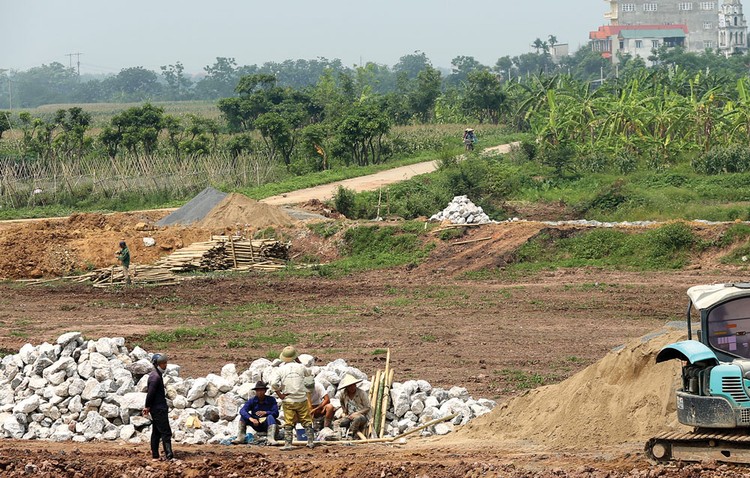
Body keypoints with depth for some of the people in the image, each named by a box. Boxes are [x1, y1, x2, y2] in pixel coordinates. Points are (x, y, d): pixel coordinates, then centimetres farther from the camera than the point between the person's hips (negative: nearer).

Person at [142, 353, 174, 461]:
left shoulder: (156, 375, 15)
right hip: (159, 409, -10)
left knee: (156, 432, 13)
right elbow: (150, 393, -20)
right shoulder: (156, 377, -17)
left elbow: (149, 392, 21)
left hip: (156, 409, 10)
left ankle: (155, 455, 17)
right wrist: (148, 407, -11)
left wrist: (147, 407, 19)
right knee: (166, 432, -11)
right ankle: (169, 455, -14)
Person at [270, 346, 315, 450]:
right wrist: (298, 361, 20)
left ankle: (288, 444, 0)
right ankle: (310, 442, 14)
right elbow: (308, 373, 20)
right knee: (307, 421, 12)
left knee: (288, 423, 5)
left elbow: (274, 384, -14)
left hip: (288, 401, -1)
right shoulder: (300, 367, -4)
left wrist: (280, 395, -3)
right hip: (301, 399, 1)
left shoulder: (281, 369, -7)